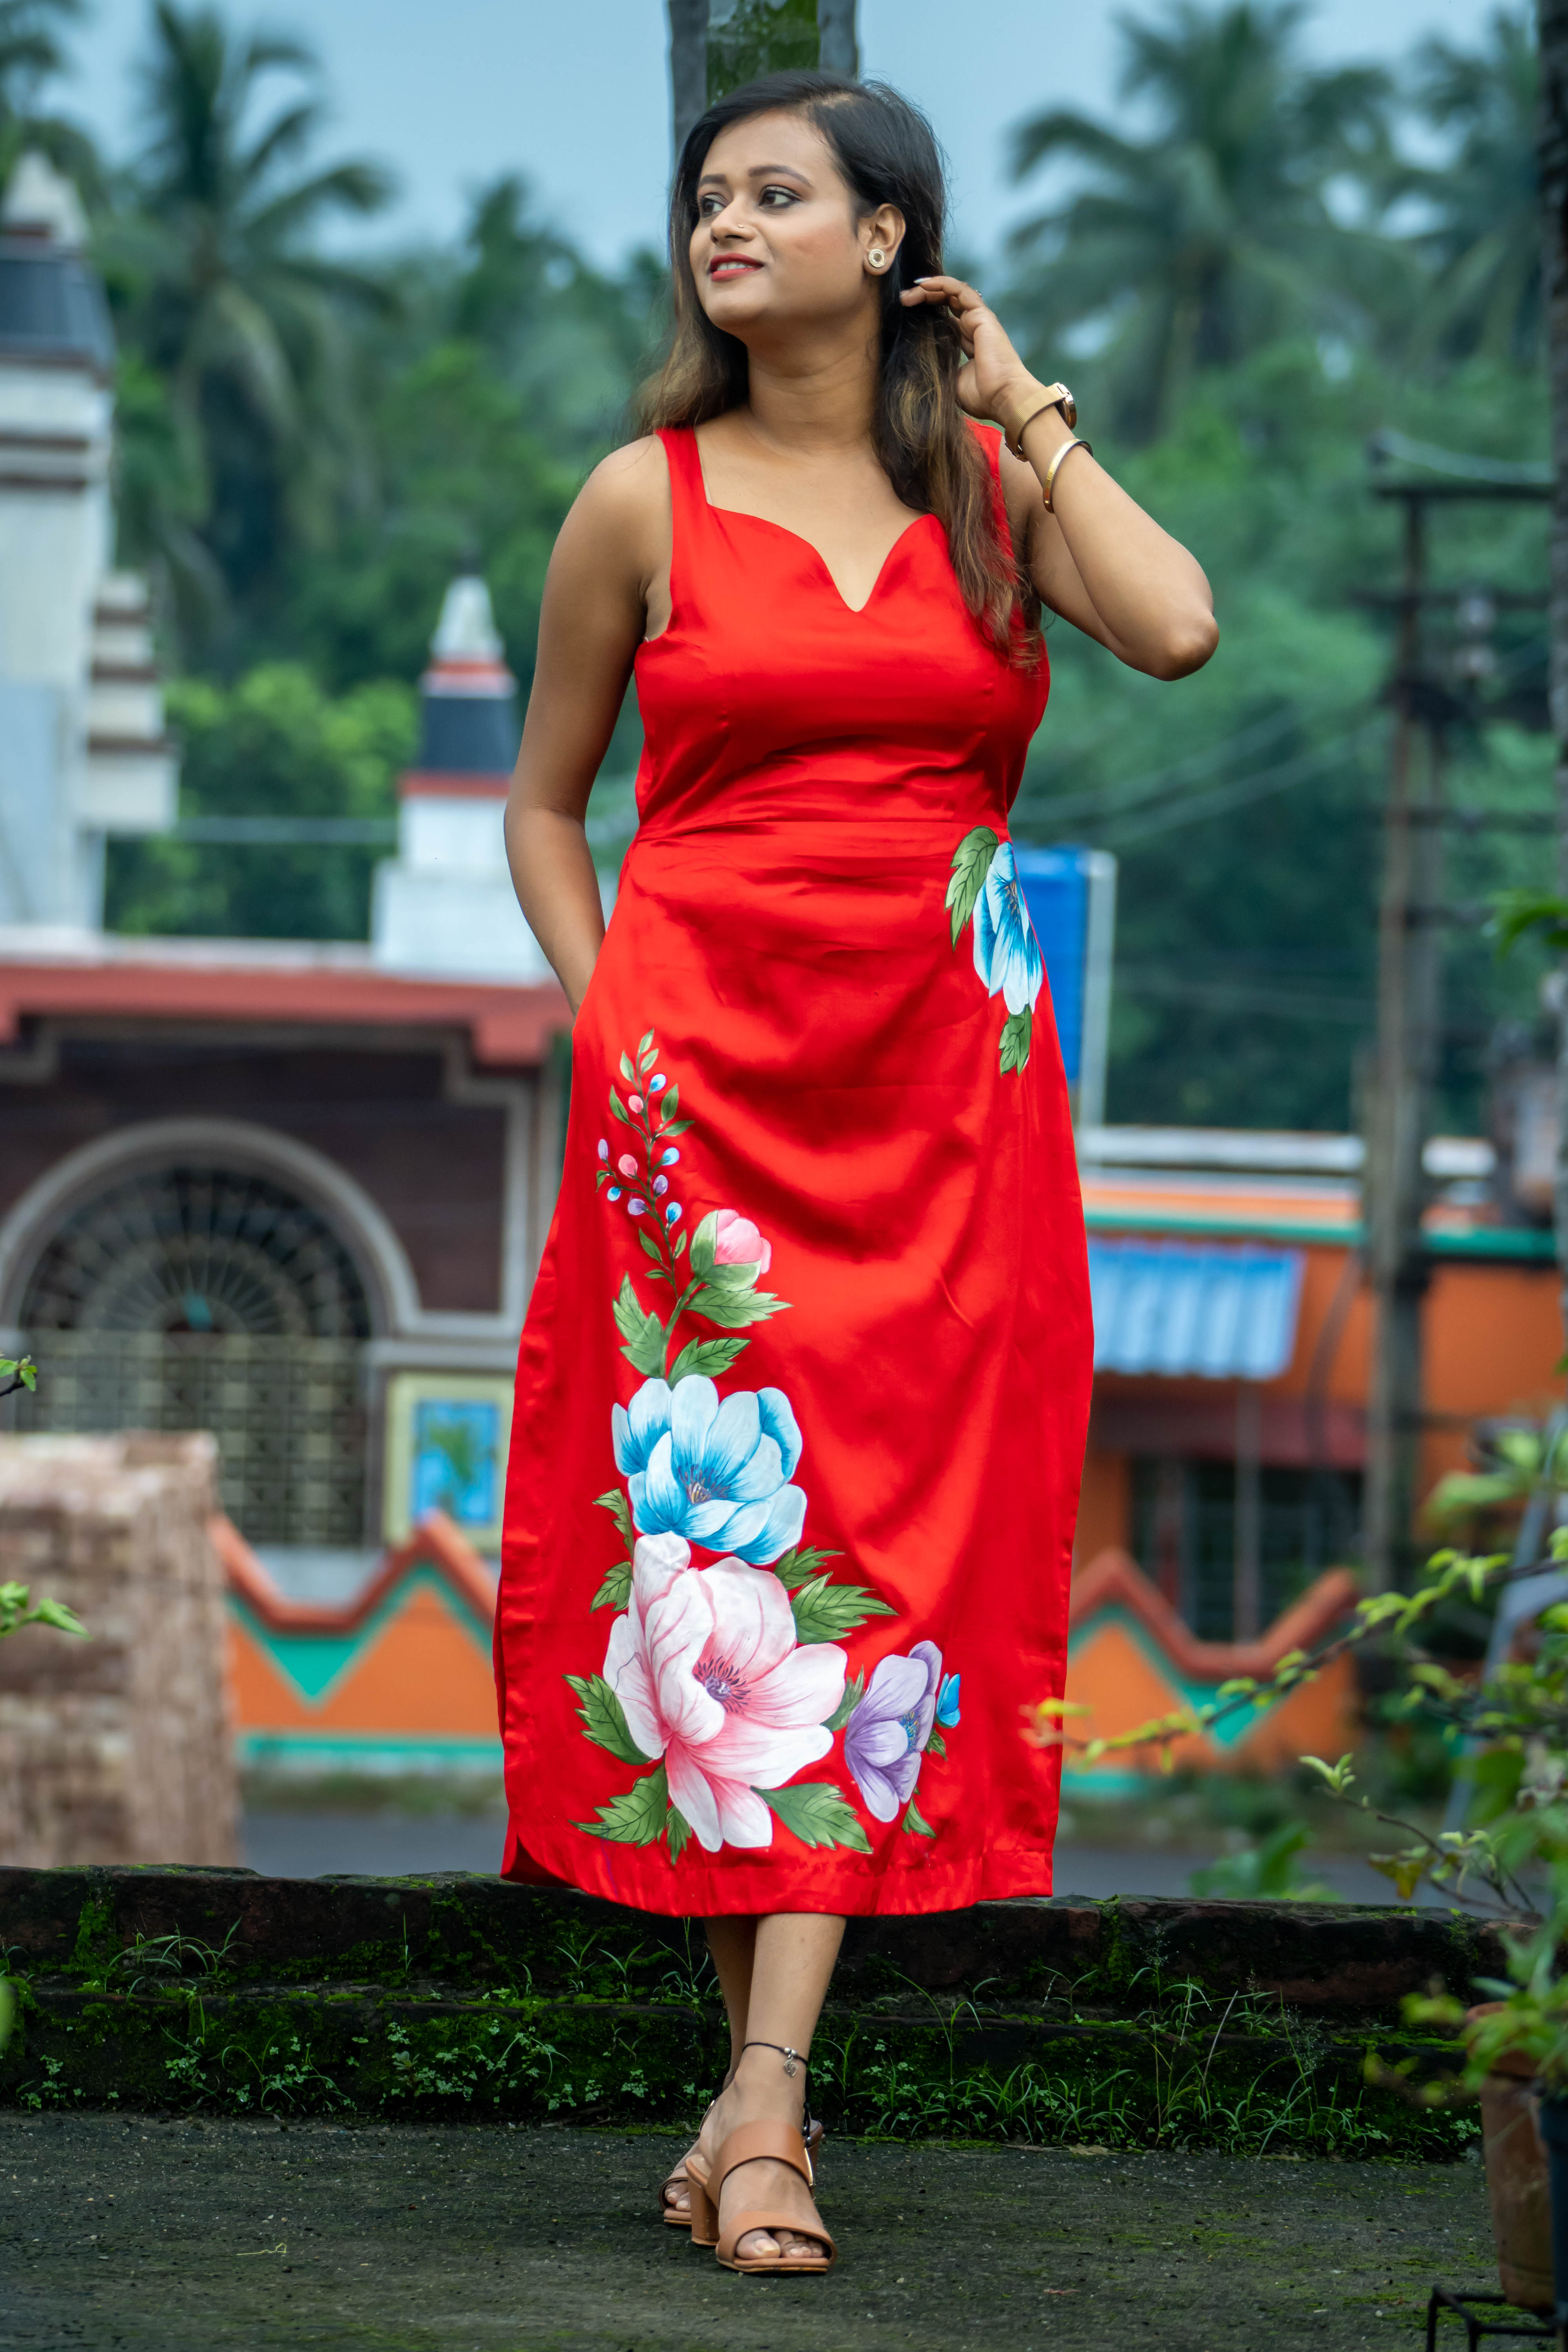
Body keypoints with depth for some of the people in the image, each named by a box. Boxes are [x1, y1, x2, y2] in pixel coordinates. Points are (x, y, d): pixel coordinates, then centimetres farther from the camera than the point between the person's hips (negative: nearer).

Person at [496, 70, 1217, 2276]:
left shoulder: (990, 482, 7)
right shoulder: (647, 499, 6)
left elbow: (1176, 626, -12)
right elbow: (545, 801, 14)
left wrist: (1022, 408, -1)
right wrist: (604, 1022, 1)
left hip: (942, 1096, 1)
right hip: (700, 1076, 0)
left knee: (876, 1538, -7)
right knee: (718, 1517, -6)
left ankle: (765, 2094, -12)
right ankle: (762, 2079, 1)